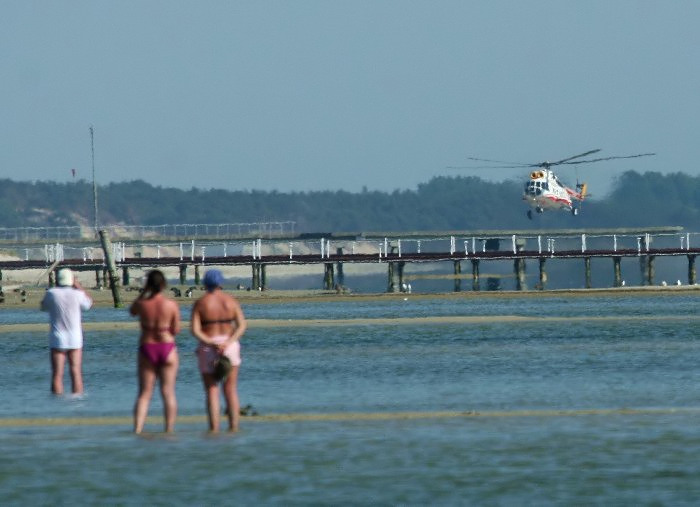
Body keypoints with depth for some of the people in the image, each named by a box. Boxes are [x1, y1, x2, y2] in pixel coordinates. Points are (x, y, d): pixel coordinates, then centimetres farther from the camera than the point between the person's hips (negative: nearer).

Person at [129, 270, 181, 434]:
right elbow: (176, 330, -5)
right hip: (167, 348, -1)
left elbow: (132, 311, 15)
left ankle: (137, 429, -2)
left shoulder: (142, 304, -9)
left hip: (147, 348, 1)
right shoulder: (172, 305, -11)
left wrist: (144, 292, 12)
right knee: (168, 392, 6)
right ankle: (169, 429, 6)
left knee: (144, 394, 8)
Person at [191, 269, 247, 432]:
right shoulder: (231, 301, 1)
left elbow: (195, 330, -14)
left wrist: (211, 343, -19)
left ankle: (214, 428, -5)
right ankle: (234, 426, 4)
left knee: (211, 390, 1)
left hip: (207, 346, -2)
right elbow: (242, 325, -8)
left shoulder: (200, 303, -5)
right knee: (231, 390, 8)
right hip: (230, 345, 2)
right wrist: (227, 343, -17)